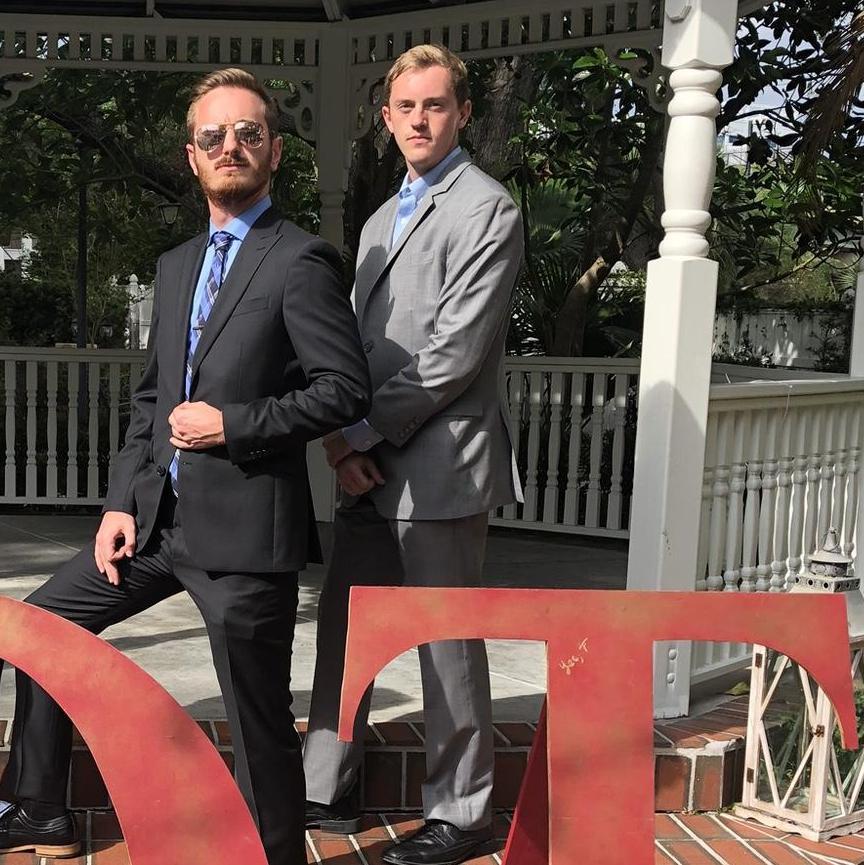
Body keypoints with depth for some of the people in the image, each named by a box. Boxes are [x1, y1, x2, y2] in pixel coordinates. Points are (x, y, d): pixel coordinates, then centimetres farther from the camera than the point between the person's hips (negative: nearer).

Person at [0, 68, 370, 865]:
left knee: (259, 722, 2)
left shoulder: (300, 261, -9)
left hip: (242, 526, -8)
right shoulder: (177, 266, 16)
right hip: (159, 516, 9)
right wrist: (123, 502, 8)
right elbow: (151, 397, 18)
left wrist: (231, 424, -16)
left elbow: (347, 389, -14)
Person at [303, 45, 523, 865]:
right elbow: (356, 344, 17)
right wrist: (345, 437, 1)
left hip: (438, 465, -8)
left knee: (447, 643, 2)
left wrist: (365, 433, -12)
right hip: (371, 464, 8)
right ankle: (326, 791, 29)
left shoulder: (486, 209, -7)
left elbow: (454, 354, -16)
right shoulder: (381, 221, 20)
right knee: (343, 629, 14)